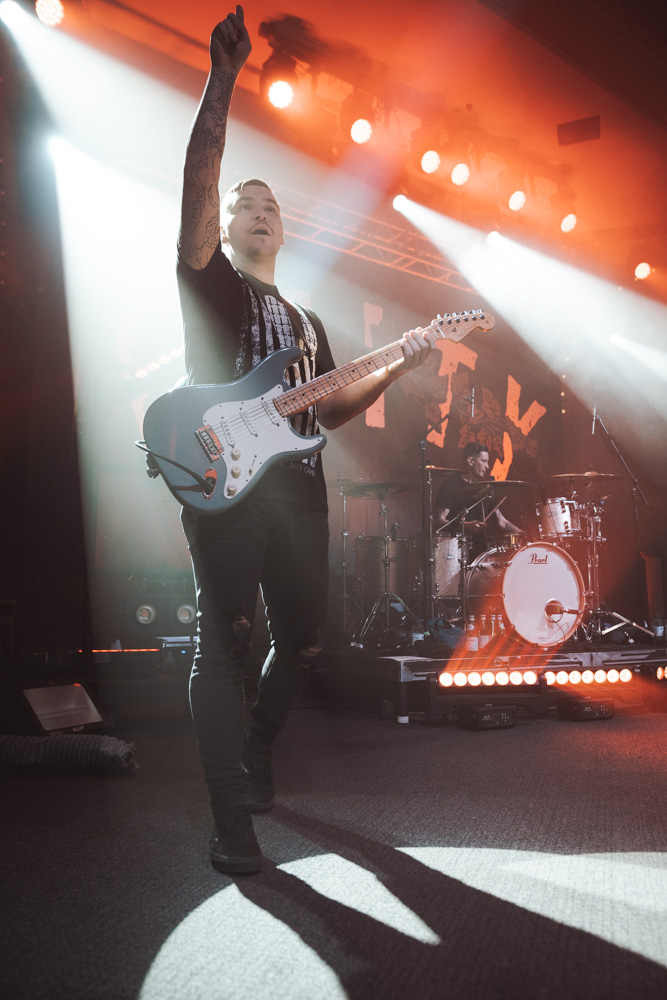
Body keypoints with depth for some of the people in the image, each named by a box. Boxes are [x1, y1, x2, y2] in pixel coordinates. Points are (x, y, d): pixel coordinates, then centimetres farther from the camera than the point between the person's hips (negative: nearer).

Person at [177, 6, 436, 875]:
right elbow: (198, 179, -5)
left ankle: (255, 753, 34)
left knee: (303, 641, 9)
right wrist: (223, 76, -10)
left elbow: (330, 411, 22)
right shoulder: (207, 280, 9)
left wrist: (397, 367, 11)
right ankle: (232, 825, -3)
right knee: (226, 641, -9)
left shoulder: (306, 322, 25)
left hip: (297, 487, 6)